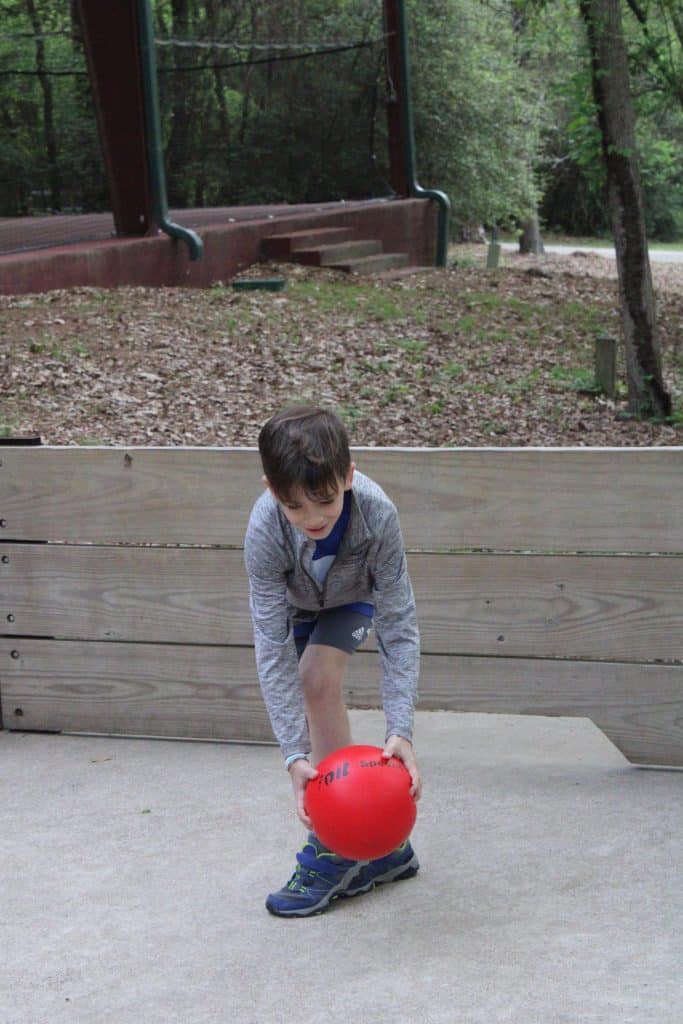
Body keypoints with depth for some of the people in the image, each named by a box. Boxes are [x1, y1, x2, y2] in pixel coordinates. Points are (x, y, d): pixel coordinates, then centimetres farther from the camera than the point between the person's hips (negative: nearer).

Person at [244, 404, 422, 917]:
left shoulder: (377, 514, -40)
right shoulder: (265, 530, -38)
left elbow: (399, 628, -33)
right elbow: (272, 647, -36)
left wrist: (401, 730, -43)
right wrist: (295, 755, -42)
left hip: (355, 597, -2)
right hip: (296, 603, 2)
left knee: (318, 679, -24)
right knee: (314, 694, -2)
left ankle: (334, 852, -15)